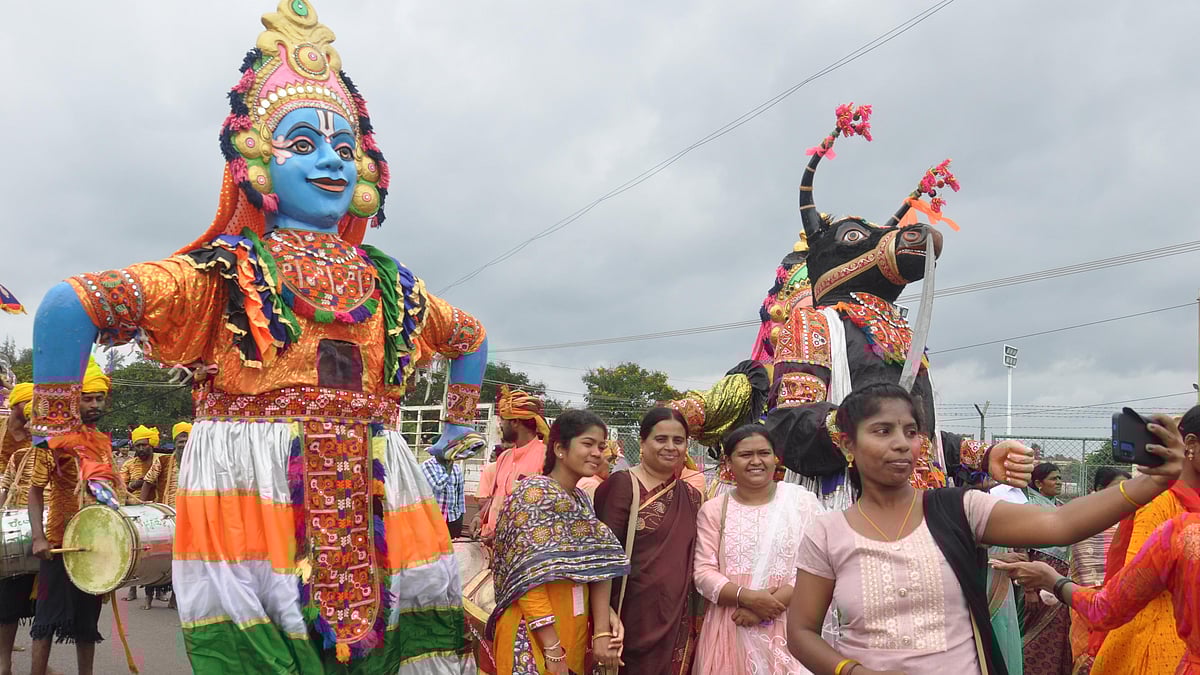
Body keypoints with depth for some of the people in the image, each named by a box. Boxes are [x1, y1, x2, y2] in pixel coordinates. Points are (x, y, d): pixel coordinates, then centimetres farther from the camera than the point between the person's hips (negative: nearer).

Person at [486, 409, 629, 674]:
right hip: (534, 637, -8)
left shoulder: (581, 500, 10)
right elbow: (529, 577, -19)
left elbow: (596, 567, 7)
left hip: (574, 632, 8)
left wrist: (602, 629, -8)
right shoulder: (534, 493, -13)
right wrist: (553, 651, -21)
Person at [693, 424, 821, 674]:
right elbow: (704, 573, 0)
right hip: (730, 630, 1)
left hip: (790, 627, -1)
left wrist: (775, 601, -15)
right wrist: (747, 597, -16)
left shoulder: (803, 500, 2)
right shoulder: (714, 510, 5)